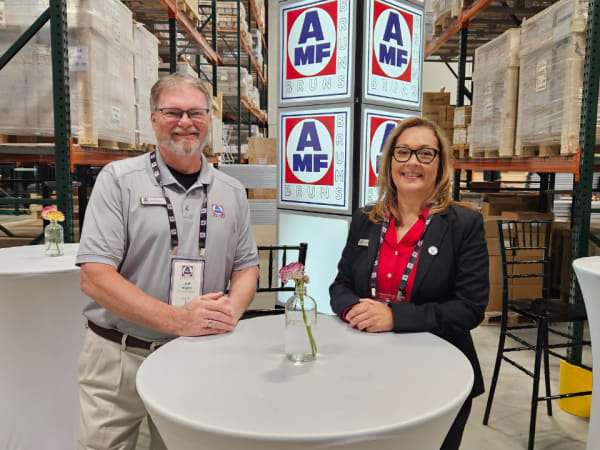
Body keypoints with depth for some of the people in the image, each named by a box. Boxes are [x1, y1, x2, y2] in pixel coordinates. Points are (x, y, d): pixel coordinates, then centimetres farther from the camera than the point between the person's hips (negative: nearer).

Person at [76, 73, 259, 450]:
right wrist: (177, 319, -24)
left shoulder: (232, 192, 4)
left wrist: (232, 308, -13)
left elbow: (247, 265, 9)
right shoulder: (119, 180, -8)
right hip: (119, 360, -2)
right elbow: (95, 276, -14)